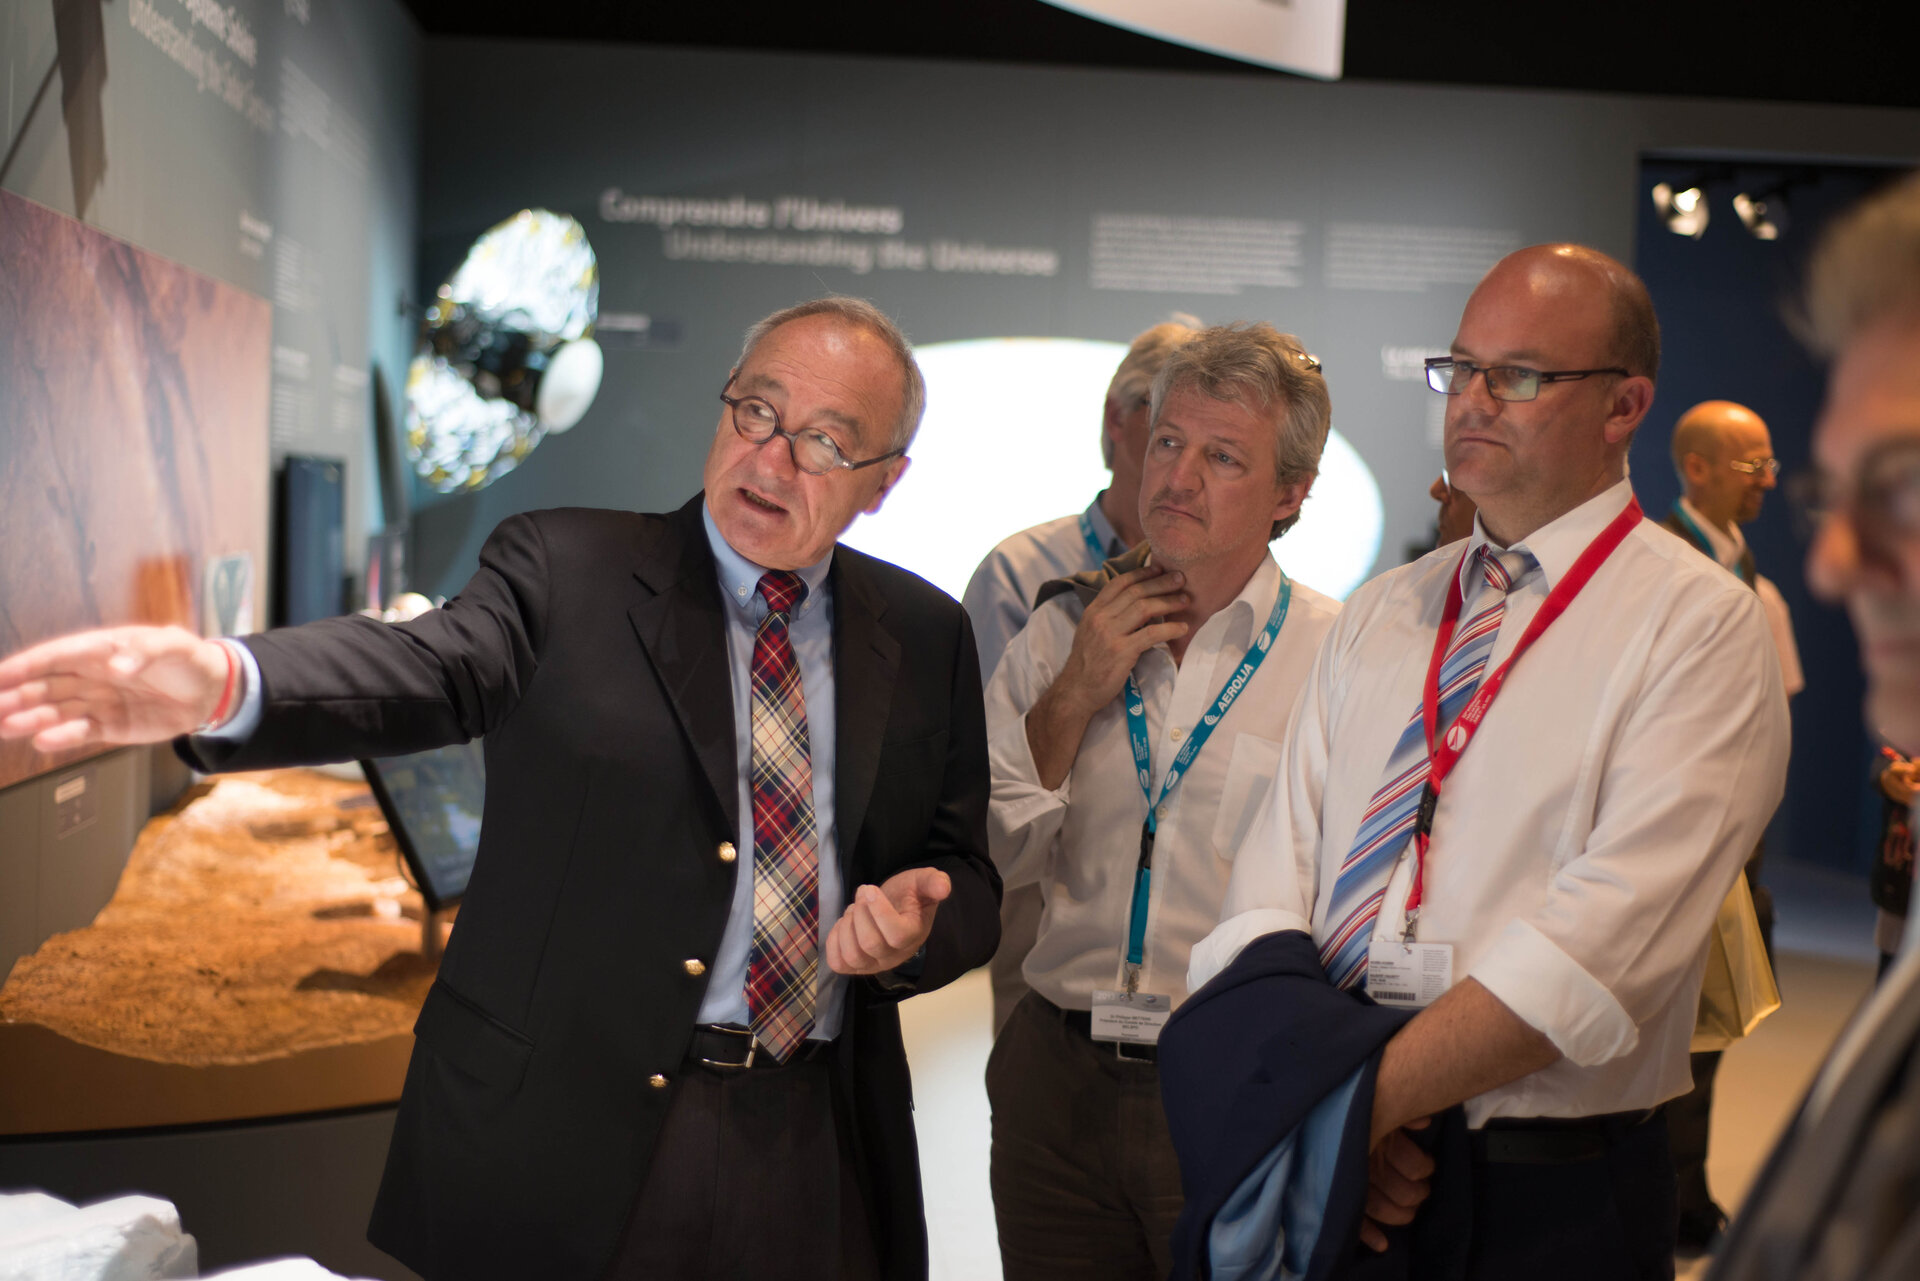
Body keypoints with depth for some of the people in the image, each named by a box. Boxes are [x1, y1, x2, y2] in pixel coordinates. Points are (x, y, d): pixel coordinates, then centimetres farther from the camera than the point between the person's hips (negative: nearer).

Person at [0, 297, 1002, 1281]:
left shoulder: (926, 636, 7)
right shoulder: (567, 568, -2)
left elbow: (969, 874, 11)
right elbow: (429, 671, -20)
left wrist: (919, 928, -13)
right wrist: (226, 683, -40)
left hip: (810, 1160, 3)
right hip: (553, 1141, -2)